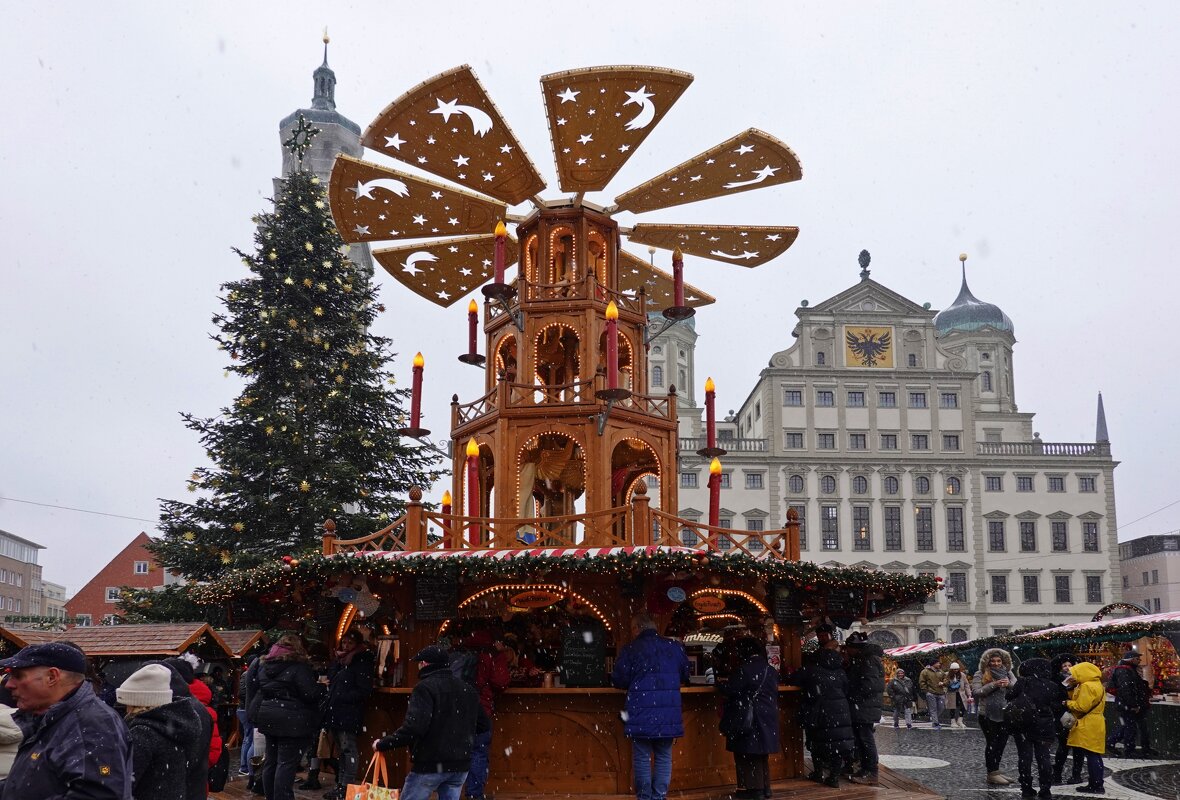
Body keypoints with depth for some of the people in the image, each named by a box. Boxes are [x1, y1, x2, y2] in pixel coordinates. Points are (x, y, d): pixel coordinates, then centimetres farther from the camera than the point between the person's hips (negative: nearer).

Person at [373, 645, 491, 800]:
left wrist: (383, 744, -15)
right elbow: (485, 725, 17)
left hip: (430, 765, -6)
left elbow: (414, 727, -23)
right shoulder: (468, 690, 11)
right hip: (460, 765, 6)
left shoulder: (425, 687, -12)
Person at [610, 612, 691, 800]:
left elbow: (619, 681, -2)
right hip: (668, 715, 3)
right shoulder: (675, 647, 4)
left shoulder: (630, 649, -7)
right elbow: (685, 677, 17)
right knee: (664, 757, 10)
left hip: (641, 715, -3)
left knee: (642, 758, 5)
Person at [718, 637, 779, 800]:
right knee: (761, 753, 15)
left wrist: (719, 684, 5)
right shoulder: (771, 670, 10)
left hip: (748, 718, -8)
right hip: (767, 717, 8)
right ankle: (765, 787, 18)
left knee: (748, 753, -1)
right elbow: (774, 693, 19)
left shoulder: (745, 669, -16)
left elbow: (729, 690, -14)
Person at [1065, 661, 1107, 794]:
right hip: (1092, 725, 11)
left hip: (1090, 727, -11)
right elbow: (1076, 698, 18)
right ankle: (1095, 784, 15)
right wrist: (1071, 687, 6)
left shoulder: (1088, 686, -16)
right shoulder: (1095, 684, 18)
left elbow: (1081, 706, -20)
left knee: (1092, 757, -8)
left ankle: (1097, 786, -7)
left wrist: (1068, 703, -5)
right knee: (1094, 756, 12)